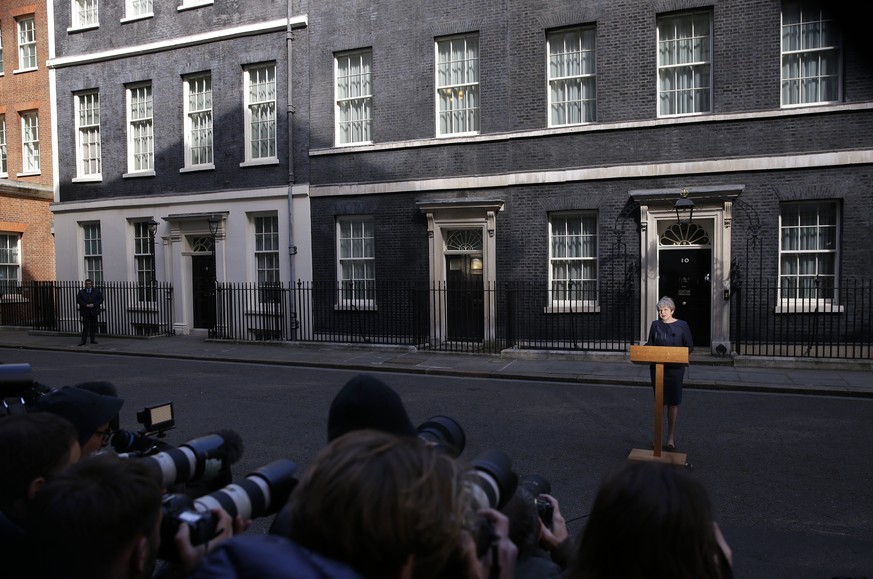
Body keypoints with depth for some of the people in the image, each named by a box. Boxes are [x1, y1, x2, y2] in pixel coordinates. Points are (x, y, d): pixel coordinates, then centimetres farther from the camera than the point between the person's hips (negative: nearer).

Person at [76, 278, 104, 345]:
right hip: (85, 311, -1)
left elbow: (100, 299, 1)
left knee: (93, 326, 6)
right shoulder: (81, 292, 7)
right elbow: (78, 300, -1)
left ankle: (92, 339, 13)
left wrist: (93, 305, -12)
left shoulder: (97, 291, 7)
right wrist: (86, 305, -14)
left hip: (94, 311, 1)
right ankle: (83, 340, -3)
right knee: (85, 326, -4)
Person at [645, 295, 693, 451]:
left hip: (675, 368, -2)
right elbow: (650, 344, 13)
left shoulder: (682, 326, -1)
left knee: (673, 402, 0)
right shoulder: (655, 325, 7)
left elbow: (690, 346, 1)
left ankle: (671, 436, 9)